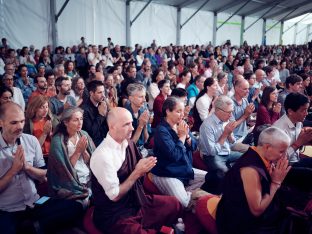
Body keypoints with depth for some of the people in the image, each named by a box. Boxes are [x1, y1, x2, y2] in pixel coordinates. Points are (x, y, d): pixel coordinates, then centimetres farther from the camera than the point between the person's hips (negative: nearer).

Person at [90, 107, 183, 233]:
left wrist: (144, 168, -11)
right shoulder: (102, 156, -24)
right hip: (115, 215, -8)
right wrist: (137, 172, -21)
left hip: (136, 200, 8)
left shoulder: (128, 143, -1)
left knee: (174, 204, 7)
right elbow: (114, 195, -20)